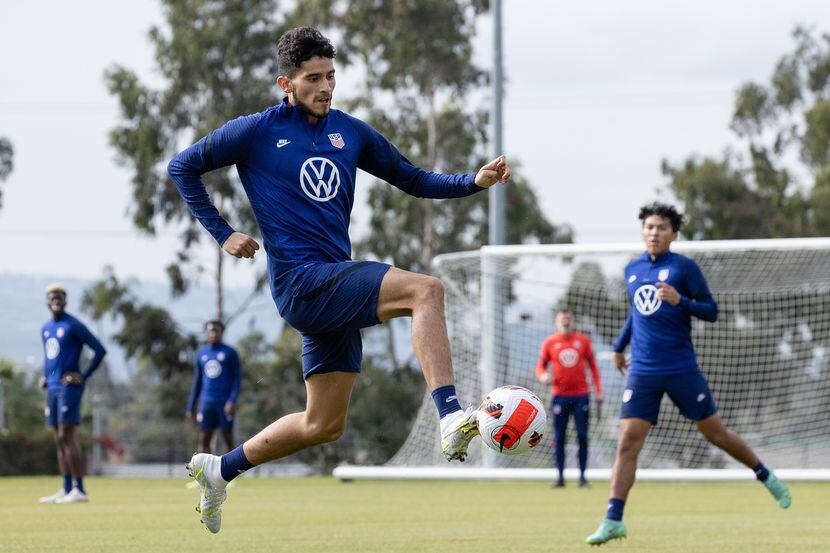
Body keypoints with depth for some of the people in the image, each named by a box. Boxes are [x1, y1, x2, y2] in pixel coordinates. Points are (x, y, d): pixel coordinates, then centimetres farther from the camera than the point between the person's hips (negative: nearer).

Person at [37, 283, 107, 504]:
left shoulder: (73, 326, -8)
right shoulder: (46, 329, 16)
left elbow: (100, 350, -10)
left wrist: (83, 377, -12)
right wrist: (44, 376, 13)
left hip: (68, 387, -8)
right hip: (52, 388, 8)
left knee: (66, 437, -13)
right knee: (59, 439, 7)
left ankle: (79, 490, -14)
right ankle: (66, 489, 10)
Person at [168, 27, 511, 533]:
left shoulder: (350, 133, 12)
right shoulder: (257, 131, -2)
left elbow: (413, 180, 19)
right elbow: (183, 167, 7)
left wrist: (475, 182, 2)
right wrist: (223, 233, 0)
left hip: (335, 290, 7)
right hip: (300, 279, -7)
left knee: (324, 425, 11)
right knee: (426, 290, -26)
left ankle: (219, 470, 27)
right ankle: (450, 418, -38)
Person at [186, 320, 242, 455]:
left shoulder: (230, 353, 1)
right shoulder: (201, 353, 12)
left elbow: (237, 378, -2)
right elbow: (197, 382, 17)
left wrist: (232, 401, -15)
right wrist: (191, 407, 14)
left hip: (225, 403, -3)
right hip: (206, 403, 3)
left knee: (228, 439, 1)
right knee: (203, 441, -3)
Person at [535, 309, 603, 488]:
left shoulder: (583, 340, 6)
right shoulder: (549, 343, 4)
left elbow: (593, 366, 10)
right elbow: (540, 366, 8)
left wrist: (598, 391, 4)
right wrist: (543, 376, -16)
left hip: (581, 395, 0)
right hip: (559, 396, 0)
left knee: (582, 436, -2)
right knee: (559, 437, 0)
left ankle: (582, 476, 4)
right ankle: (560, 477, 5)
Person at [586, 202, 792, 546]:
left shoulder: (684, 267, -3)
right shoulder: (632, 270, 11)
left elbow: (711, 312, -5)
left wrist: (680, 300, -21)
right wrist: (619, 346, 31)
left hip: (682, 369, -3)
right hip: (642, 372, 3)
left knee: (715, 433, 6)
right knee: (628, 441, -9)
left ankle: (767, 477, 30)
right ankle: (613, 521, -10)